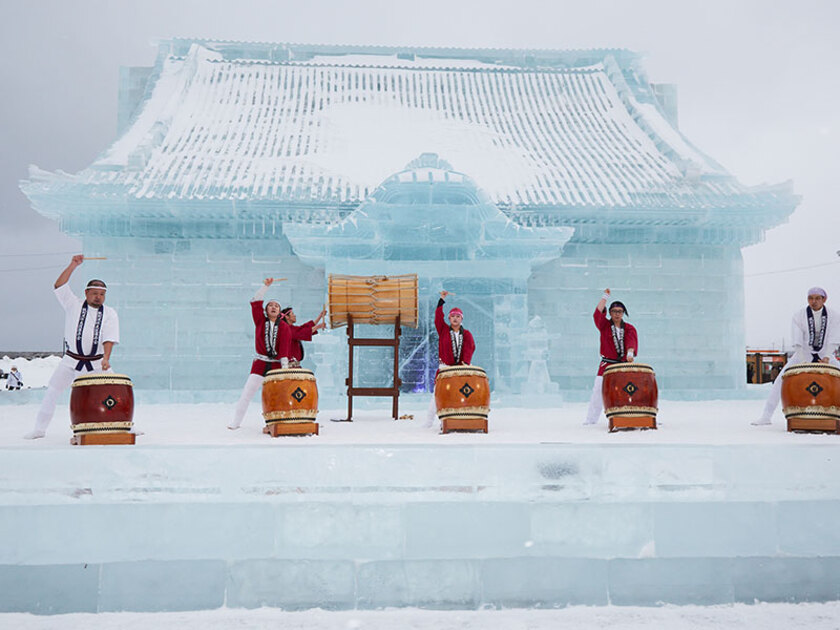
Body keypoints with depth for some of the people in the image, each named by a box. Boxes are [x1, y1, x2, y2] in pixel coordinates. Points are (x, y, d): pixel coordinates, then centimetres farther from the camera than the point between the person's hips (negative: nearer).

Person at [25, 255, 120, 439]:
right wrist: (73, 265, -16)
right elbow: (59, 286, -9)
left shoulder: (110, 313, 2)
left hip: (97, 362, 0)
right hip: (71, 360, 0)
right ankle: (40, 429, 11)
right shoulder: (74, 305, 3)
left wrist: (106, 358, -23)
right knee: (52, 391, -2)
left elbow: (109, 338, -7)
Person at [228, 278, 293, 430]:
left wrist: (285, 367, -20)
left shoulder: (284, 327, 2)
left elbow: (285, 347, -9)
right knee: (247, 392, -5)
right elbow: (255, 302, -6)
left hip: (277, 365, 0)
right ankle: (235, 422, 1)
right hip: (260, 363, 0)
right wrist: (266, 286, -12)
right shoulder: (260, 320, 6)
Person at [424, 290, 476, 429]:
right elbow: (438, 317, -5)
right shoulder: (443, 330, 9)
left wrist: (466, 362, -20)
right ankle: (429, 421, -2)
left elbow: (469, 348, -3)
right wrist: (441, 301, -12)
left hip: (460, 368, 1)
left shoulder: (466, 334, 11)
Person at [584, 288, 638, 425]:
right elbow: (598, 314, -11)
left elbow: (631, 342, -9)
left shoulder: (629, 328, 8)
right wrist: (605, 297, -8)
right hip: (607, 364, -1)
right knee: (598, 390, -8)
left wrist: (630, 354, -29)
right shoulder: (605, 325, 7)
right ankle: (591, 419, -2)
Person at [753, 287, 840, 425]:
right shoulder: (798, 316, -16)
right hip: (803, 354, -1)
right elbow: (797, 342, -20)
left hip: (825, 356, 2)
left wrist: (827, 357, -34)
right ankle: (766, 416, -15)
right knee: (781, 380, -17)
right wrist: (804, 362, -31)